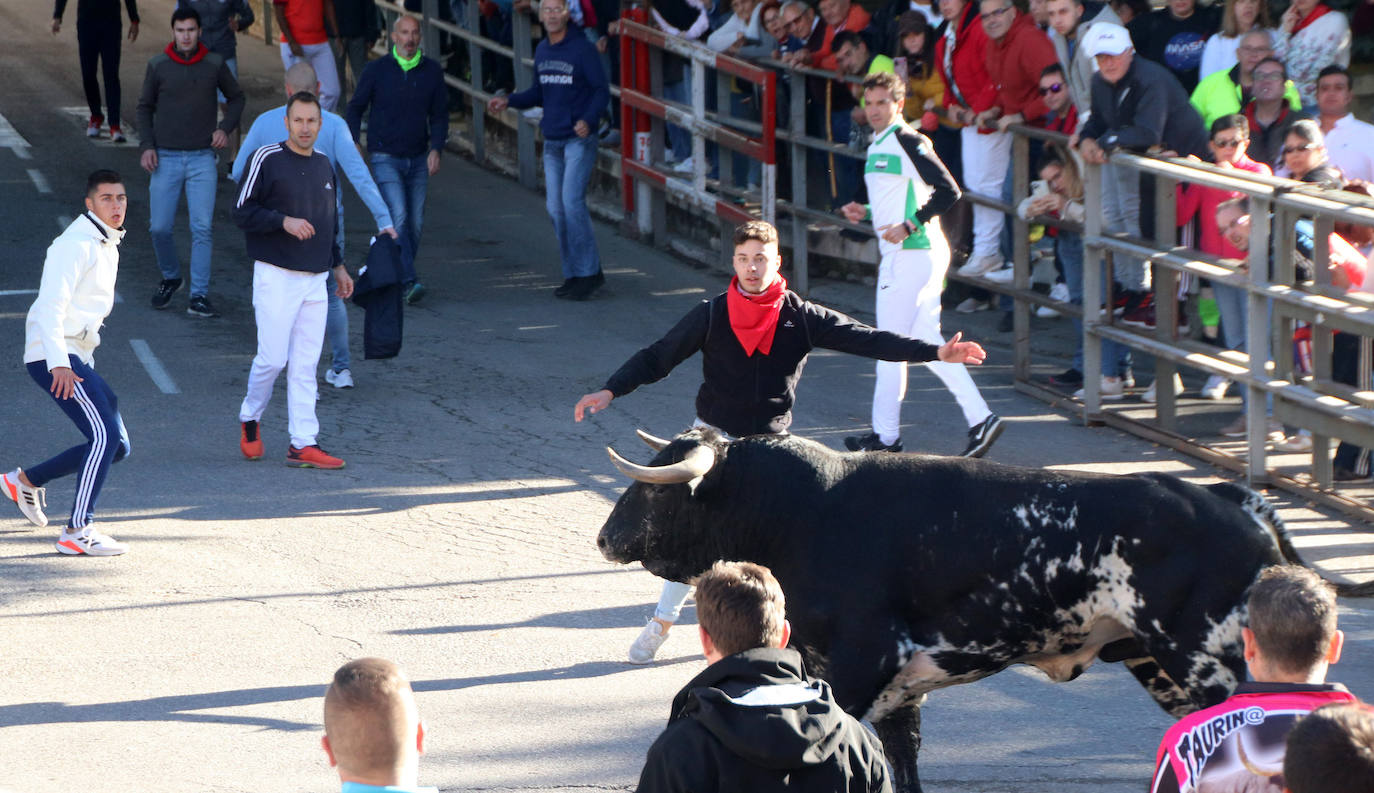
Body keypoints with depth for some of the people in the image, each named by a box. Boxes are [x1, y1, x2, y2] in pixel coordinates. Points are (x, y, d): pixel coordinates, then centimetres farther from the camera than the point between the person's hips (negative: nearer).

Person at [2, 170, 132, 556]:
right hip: (53, 356, -10)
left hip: (76, 359, 10)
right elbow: (50, 304, -22)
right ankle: (77, 532, -20)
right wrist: (59, 363, -32)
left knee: (116, 445, 9)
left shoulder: (107, 245, 18)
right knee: (106, 435, -20)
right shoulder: (76, 244, -13)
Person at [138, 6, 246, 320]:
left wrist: (225, 127, -1)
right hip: (166, 158, 0)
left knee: (202, 228, -7)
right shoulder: (158, 66, 0)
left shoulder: (214, 65, 0)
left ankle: (199, 297, -4)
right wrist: (147, 145, -1)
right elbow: (145, 107, 10)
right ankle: (170, 277, 26)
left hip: (202, 159, 0)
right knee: (159, 227, -1)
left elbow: (236, 97, 16)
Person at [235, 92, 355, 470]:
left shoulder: (324, 165, 13)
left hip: (314, 280, 5)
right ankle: (249, 418, 19)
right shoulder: (266, 159, -6)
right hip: (276, 276, -5)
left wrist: (337, 265, 22)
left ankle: (303, 444, 2)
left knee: (305, 365, 3)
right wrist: (283, 221, -19)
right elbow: (243, 212, -8)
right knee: (272, 358, -7)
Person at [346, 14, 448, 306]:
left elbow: (440, 115, 7)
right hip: (385, 158, -4)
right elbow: (356, 108, 5)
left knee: (415, 222, 5)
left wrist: (436, 149, -7)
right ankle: (409, 282, -22)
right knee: (398, 218, -17)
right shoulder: (377, 70, -5)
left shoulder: (432, 71, 1)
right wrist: (354, 143, -7)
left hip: (418, 159, 4)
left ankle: (395, 276, 21)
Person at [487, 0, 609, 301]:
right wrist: (509, 101, 9)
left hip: (579, 139, -7)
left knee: (572, 202, -16)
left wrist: (588, 119, -24)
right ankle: (573, 274, 14)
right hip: (552, 141, 7)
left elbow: (602, 91, -8)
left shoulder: (582, 49, -9)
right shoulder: (541, 51, 11)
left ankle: (590, 272, -7)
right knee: (556, 208, 5)